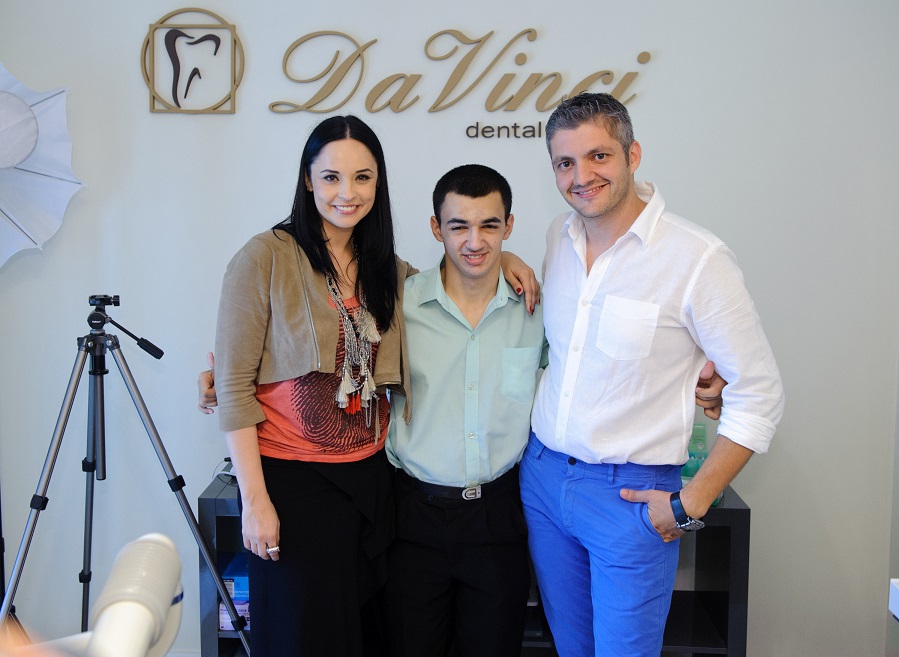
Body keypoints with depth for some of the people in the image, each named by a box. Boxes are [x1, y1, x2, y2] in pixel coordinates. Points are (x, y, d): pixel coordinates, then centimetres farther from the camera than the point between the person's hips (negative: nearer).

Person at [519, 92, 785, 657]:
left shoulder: (698, 259, -16)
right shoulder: (558, 238, 1)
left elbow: (760, 394, -12)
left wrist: (691, 503, -13)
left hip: (631, 494, -5)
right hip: (541, 475, 5)